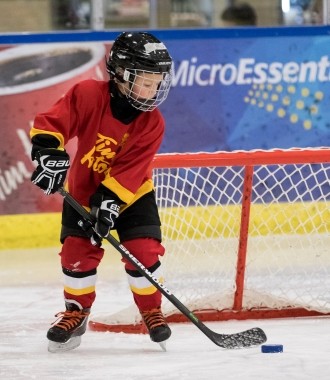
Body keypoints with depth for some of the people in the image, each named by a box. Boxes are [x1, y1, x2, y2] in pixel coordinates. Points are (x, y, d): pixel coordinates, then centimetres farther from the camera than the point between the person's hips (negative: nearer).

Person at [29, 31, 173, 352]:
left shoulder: (151, 121, -19)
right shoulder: (87, 95, -24)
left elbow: (131, 167, -26)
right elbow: (51, 122, -26)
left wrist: (110, 200, -35)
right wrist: (48, 152, -44)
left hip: (132, 194, 0)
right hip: (81, 191, 0)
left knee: (144, 253, -11)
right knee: (77, 253, -4)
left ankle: (151, 311, 10)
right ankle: (76, 312, 17)